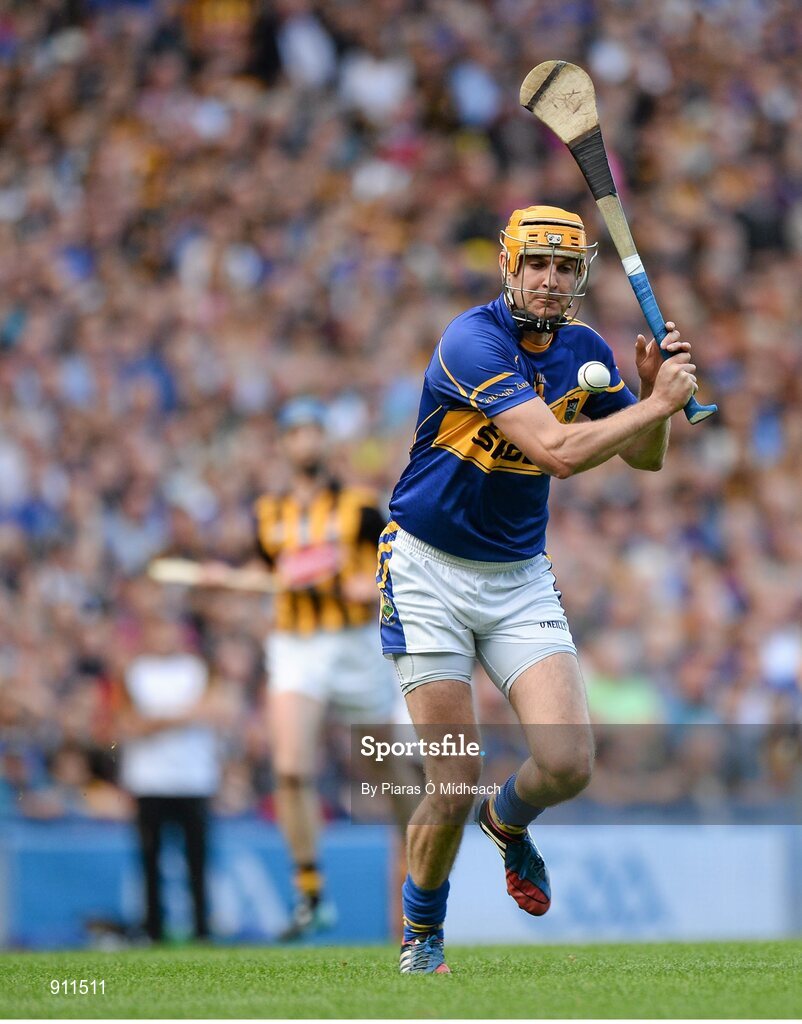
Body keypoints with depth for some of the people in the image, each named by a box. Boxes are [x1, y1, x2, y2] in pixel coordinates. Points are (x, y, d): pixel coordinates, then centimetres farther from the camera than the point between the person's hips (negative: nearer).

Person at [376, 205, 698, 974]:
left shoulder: (585, 353, 2)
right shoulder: (474, 341, -21)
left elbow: (644, 457, 12)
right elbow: (559, 450, -29)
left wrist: (652, 389, -7)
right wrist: (659, 401, -20)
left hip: (520, 579, 5)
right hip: (429, 572, -5)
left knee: (567, 764, -13)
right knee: (452, 792, -7)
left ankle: (508, 822, 24)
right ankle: (421, 934, 20)